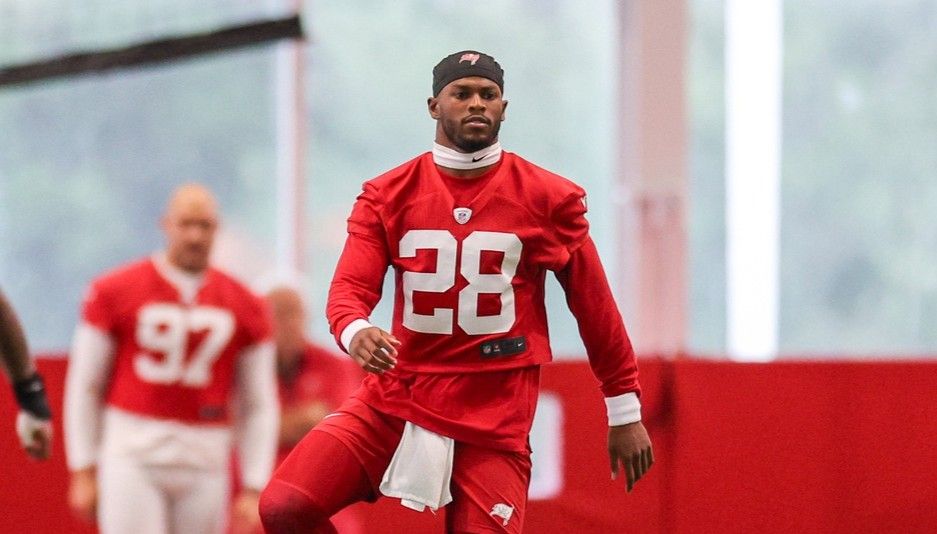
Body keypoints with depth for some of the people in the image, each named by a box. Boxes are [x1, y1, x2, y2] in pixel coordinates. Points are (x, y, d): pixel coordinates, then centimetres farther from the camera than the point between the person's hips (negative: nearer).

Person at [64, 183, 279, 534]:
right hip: (131, 455, -3)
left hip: (204, 465, 3)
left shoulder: (245, 309, 6)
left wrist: (254, 489, 3)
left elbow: (258, 407, 9)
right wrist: (83, 471, 2)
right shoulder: (115, 292, -1)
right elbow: (84, 387, 4)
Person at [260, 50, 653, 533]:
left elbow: (594, 307, 6)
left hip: (493, 421, -1)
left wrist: (625, 413, 8)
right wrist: (355, 333, -30)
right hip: (392, 401, 1)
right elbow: (350, 287, -6)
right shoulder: (387, 196, 4)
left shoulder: (549, 199, 1)